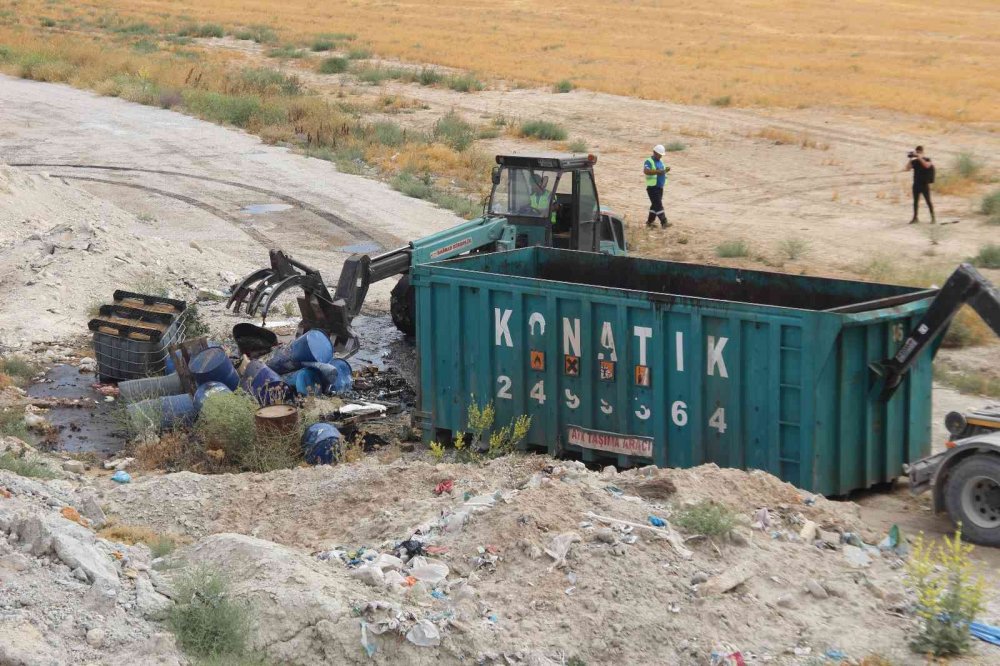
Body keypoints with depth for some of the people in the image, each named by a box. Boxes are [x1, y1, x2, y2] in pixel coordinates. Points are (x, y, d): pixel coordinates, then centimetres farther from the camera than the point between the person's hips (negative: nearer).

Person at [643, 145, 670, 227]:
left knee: (655, 205, 14)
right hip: (652, 187, -9)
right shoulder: (649, 161, -12)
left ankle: (650, 221, 24)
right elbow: (646, 171, -29)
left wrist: (665, 170, 2)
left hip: (660, 187, 9)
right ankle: (663, 222, -17)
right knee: (658, 205, -12)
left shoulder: (660, 161, 14)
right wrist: (658, 171, -41)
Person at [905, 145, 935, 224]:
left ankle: (933, 217, 0)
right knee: (915, 201, 6)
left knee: (928, 201, -4)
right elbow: (908, 169, -3)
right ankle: (915, 218, 12)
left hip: (924, 184, -4)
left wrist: (920, 157, -23)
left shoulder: (927, 160, -1)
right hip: (916, 184, 4)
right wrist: (909, 159, -12)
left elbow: (927, 165, -23)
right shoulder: (914, 161, 8)